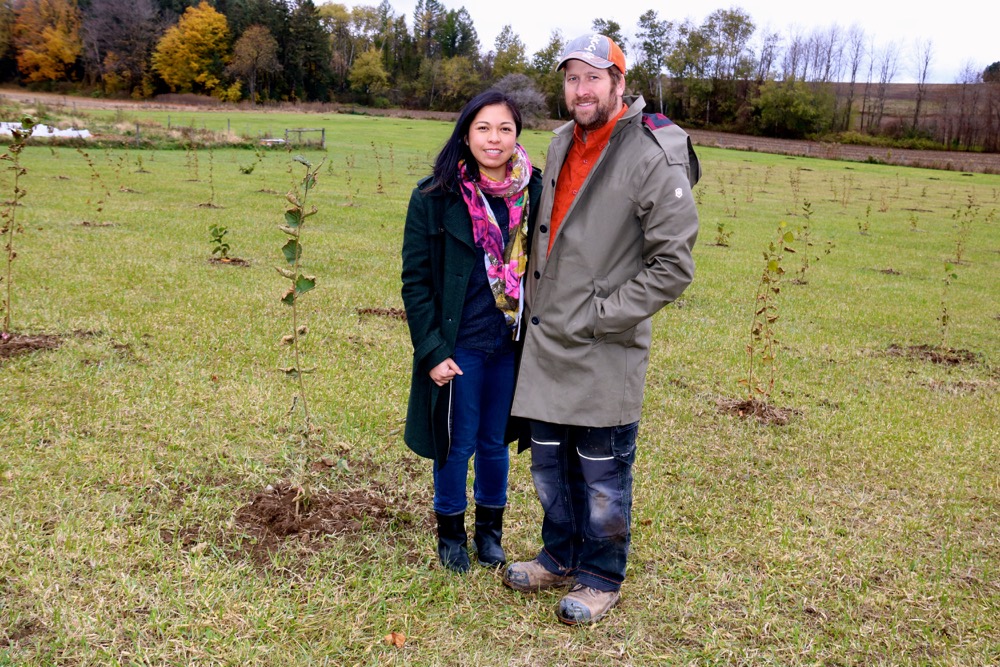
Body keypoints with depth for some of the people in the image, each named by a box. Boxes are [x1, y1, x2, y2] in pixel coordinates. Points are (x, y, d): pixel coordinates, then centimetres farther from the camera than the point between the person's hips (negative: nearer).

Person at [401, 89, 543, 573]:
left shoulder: (534, 192, -1)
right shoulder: (435, 197, -9)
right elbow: (416, 280, -7)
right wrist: (432, 350, -12)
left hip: (512, 344, 3)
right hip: (459, 345, -2)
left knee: (496, 441, 15)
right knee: (458, 442, 9)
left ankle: (490, 529, 36)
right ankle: (451, 533, 31)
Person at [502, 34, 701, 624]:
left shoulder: (654, 159, -16)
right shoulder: (561, 145, 8)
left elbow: (674, 266, -16)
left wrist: (595, 316, -15)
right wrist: (537, 306, 13)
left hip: (605, 354, -7)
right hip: (547, 343, 7)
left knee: (602, 477, 8)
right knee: (550, 464, 19)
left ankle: (601, 578, 28)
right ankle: (561, 558, 39)